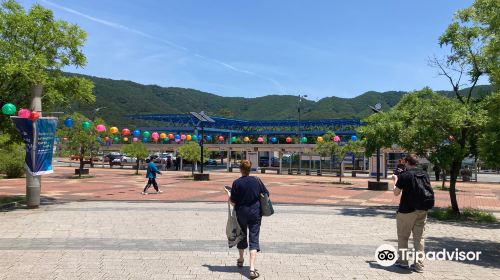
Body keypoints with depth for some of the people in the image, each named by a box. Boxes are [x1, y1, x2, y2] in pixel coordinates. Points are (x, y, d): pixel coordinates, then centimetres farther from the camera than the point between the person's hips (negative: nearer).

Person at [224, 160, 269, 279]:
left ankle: (240, 260, 42)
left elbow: (233, 202, -9)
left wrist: (229, 193, 8)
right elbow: (266, 195, 2)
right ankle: (252, 268, -10)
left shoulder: (237, 183, -11)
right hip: (255, 213, 0)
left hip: (241, 213, 0)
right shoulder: (257, 180, -5)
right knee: (254, 238, 0)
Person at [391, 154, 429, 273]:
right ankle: (418, 264, 9)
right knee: (419, 237, 8)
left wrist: (395, 180, 9)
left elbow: (396, 192, -7)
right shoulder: (425, 174, 4)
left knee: (403, 237, 10)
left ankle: (403, 261, 17)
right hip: (422, 210, 5)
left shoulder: (404, 175, -13)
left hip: (407, 210, -5)